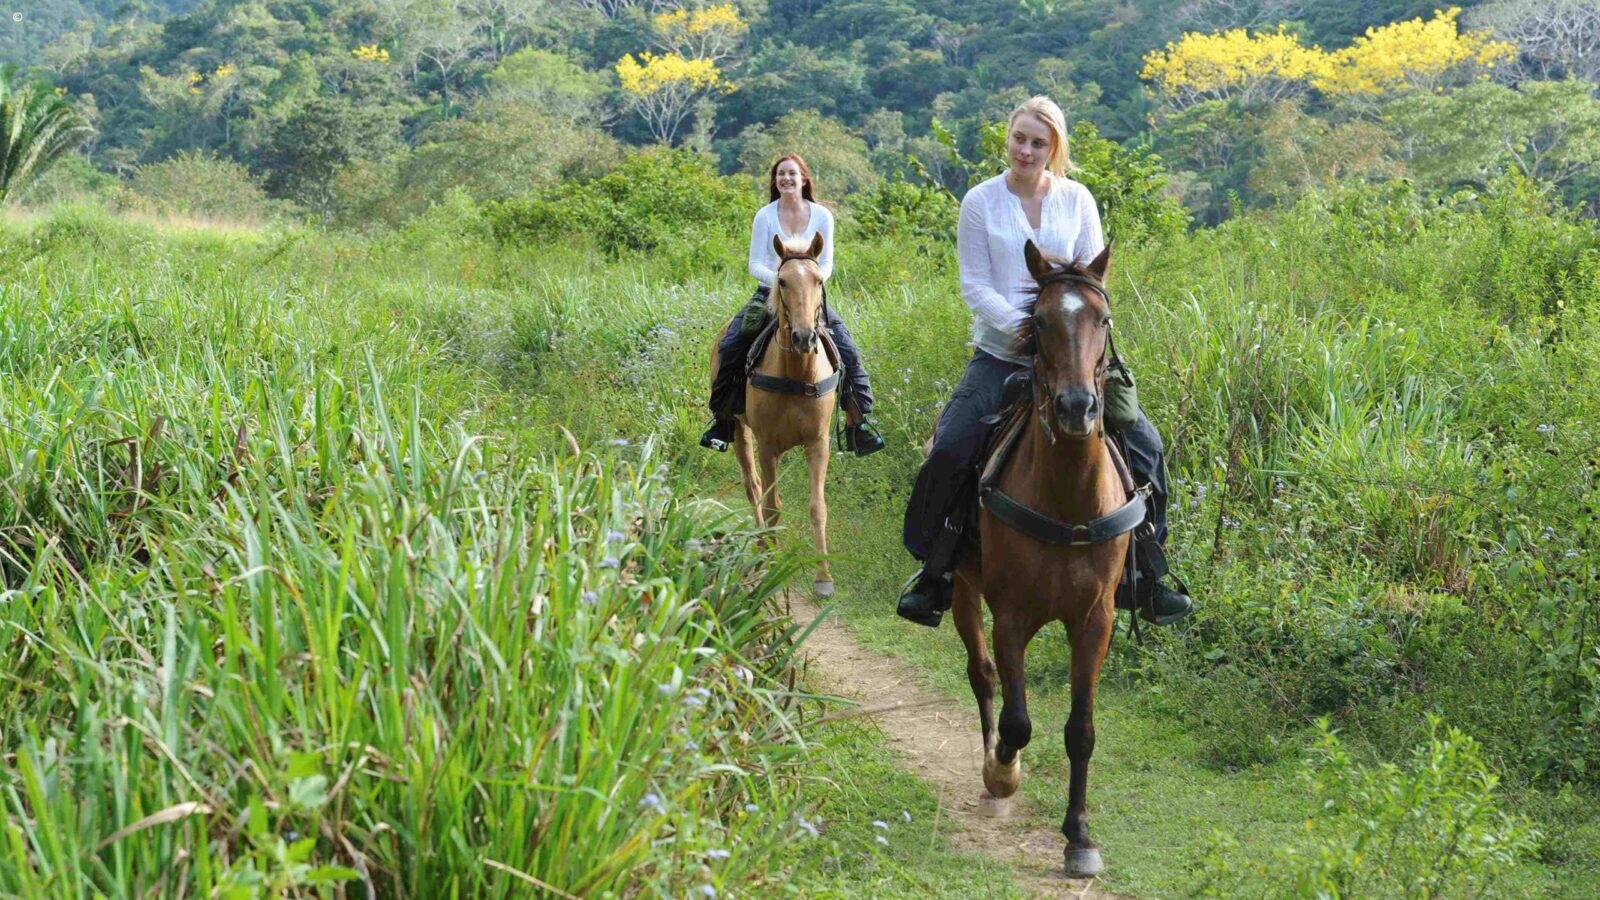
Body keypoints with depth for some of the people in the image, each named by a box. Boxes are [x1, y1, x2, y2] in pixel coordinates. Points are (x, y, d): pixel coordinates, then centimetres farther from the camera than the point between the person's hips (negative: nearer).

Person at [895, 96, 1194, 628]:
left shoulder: (1077, 200, 2)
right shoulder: (981, 203, -3)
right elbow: (975, 286, -6)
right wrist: (1021, 323, -21)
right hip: (1001, 355, -2)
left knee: (1143, 444, -6)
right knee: (949, 453, -17)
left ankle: (1147, 576, 10)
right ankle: (933, 573, 3)